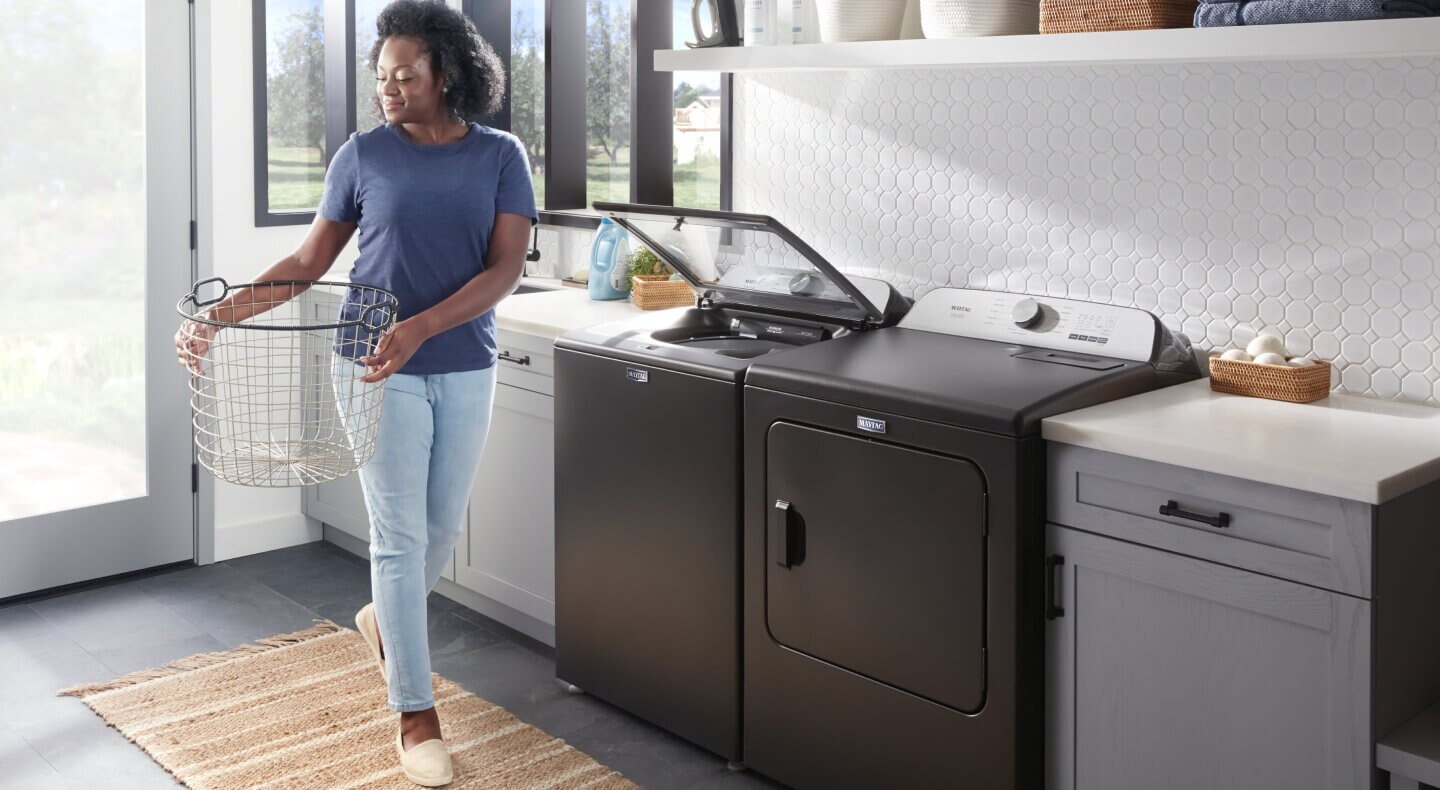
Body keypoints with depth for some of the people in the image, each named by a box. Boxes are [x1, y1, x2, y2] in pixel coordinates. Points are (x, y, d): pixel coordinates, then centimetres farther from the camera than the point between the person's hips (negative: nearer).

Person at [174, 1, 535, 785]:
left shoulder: (499, 156, -2)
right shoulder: (364, 155, -1)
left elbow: (506, 267, -11)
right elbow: (310, 260, 3)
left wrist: (420, 327, -25)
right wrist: (222, 314, -9)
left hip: (465, 369, 2)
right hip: (384, 370, -2)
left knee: (443, 527, 14)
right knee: (400, 535, -1)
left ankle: (385, 620, 46)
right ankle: (416, 717, 9)